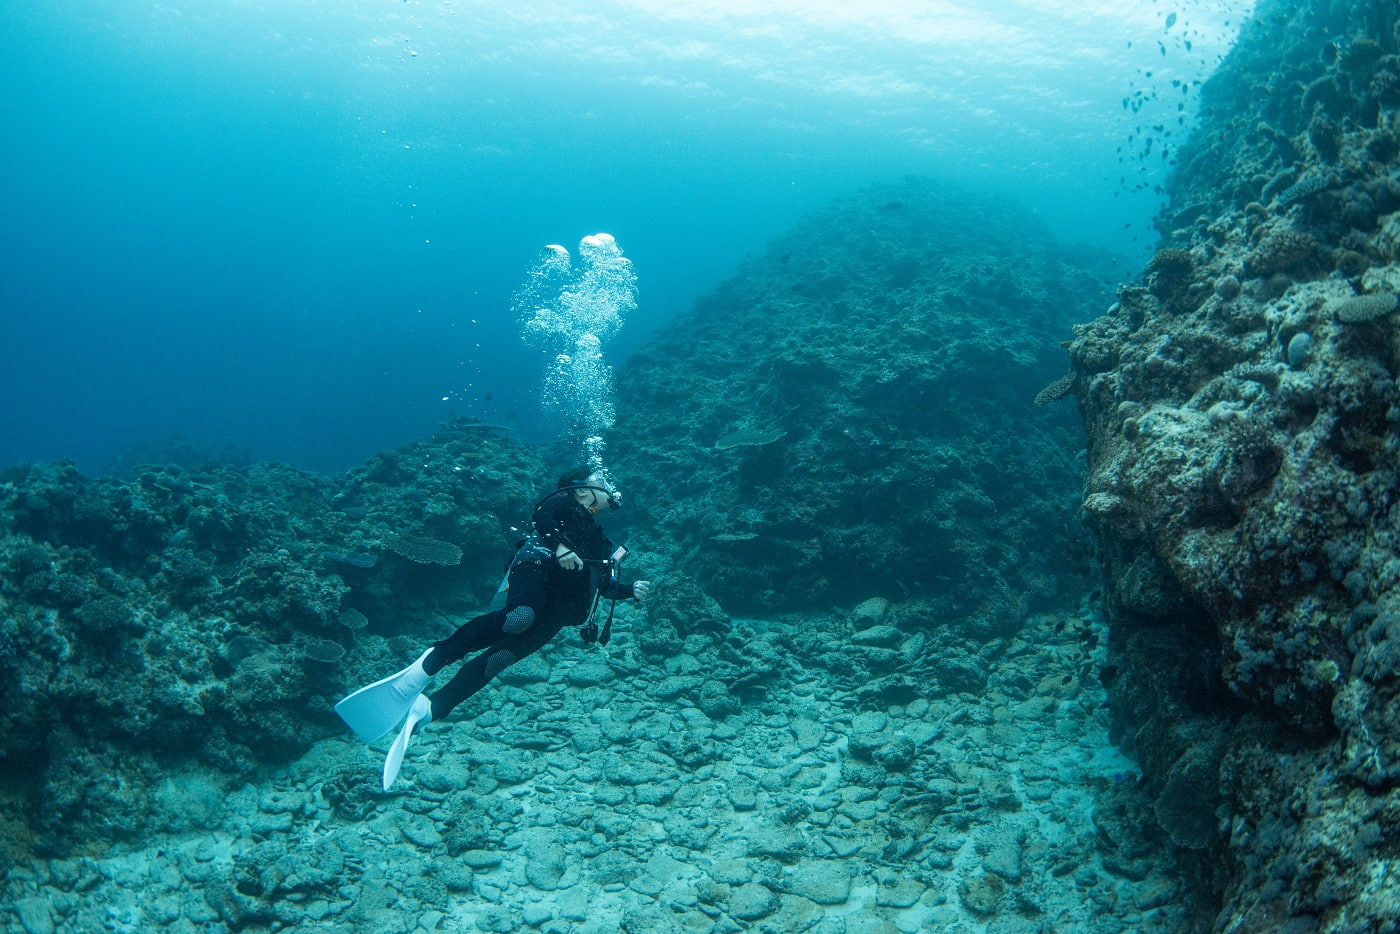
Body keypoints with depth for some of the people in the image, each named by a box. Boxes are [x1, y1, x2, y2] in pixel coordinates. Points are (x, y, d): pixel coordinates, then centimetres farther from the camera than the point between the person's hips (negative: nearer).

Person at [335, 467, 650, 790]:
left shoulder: (598, 539, 40)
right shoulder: (566, 502, 19)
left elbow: (603, 585, 43)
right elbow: (542, 514, -3)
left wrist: (631, 590, 24)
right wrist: (559, 545, -20)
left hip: (555, 611, 6)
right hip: (537, 568, -6)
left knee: (499, 657, -16)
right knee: (520, 618, -39)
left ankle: (427, 709, -26)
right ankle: (422, 669, -39)